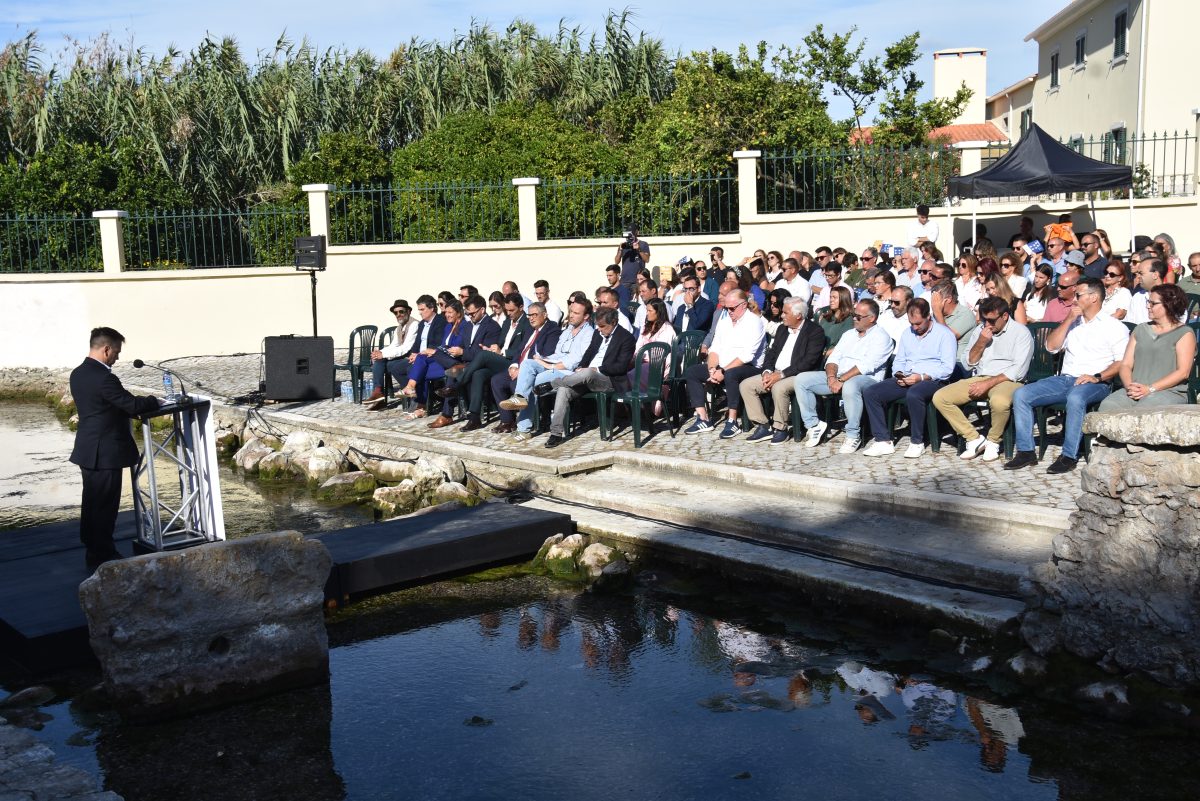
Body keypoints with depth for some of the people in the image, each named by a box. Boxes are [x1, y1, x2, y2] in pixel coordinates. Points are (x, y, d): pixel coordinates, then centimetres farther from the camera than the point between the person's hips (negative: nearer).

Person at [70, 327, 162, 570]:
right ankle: (102, 557, 9)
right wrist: (152, 400, -2)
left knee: (91, 502, 18)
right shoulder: (104, 378, -23)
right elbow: (134, 406, -20)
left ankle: (92, 551, 29)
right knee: (105, 505, 1)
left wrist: (141, 401, 6)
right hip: (105, 452, -9)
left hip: (87, 449, 9)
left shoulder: (78, 374, 7)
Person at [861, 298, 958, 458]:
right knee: (870, 393, -14)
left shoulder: (944, 334, -1)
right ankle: (883, 441, -14)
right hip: (906, 380, 6)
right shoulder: (908, 333, 19)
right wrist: (899, 375, -1)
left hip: (933, 380, -6)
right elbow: (899, 360, 22)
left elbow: (947, 367, -11)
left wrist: (921, 377, -20)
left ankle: (917, 442, -22)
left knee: (913, 395, -40)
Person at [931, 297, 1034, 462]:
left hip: (1006, 380, -6)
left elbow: (1018, 371, -11)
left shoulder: (1021, 332, -2)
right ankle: (974, 439, -10)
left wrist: (988, 383, -17)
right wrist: (981, 343, -2)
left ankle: (993, 441, -12)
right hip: (978, 379, 6)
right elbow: (969, 364, 14)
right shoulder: (979, 331, 16)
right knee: (939, 397, -15)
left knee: (999, 401, -42)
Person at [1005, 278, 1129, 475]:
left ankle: (1069, 456, -32)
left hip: (1096, 384, -6)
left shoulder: (1114, 326, 3)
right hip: (1064, 378, 6)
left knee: (1075, 397, -41)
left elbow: (1123, 362, -8)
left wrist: (1097, 377, -21)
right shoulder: (1072, 323, 23)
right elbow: (1051, 346, 11)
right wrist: (1068, 320, 4)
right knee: (1021, 395, -13)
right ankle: (1026, 451, -12)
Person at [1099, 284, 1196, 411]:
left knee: (1143, 409, -39)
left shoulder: (1184, 333, 6)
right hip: (1136, 391, 4)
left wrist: (1150, 389, -15)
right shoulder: (1141, 330, 23)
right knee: (1107, 405, -29)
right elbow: (1126, 364, 15)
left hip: (1170, 392, -4)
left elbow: (1183, 372, -6)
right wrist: (1130, 386, -7)